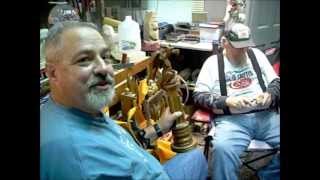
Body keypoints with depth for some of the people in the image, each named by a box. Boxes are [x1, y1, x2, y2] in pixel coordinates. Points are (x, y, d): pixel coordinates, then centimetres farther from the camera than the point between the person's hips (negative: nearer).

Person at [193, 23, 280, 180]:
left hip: (266, 115, 4)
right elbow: (199, 96, 1)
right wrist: (227, 101, -14)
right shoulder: (212, 62, 8)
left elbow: (276, 83, 20)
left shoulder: (257, 54, 19)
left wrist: (270, 95, -4)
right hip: (231, 119, -3)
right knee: (223, 149, -35)